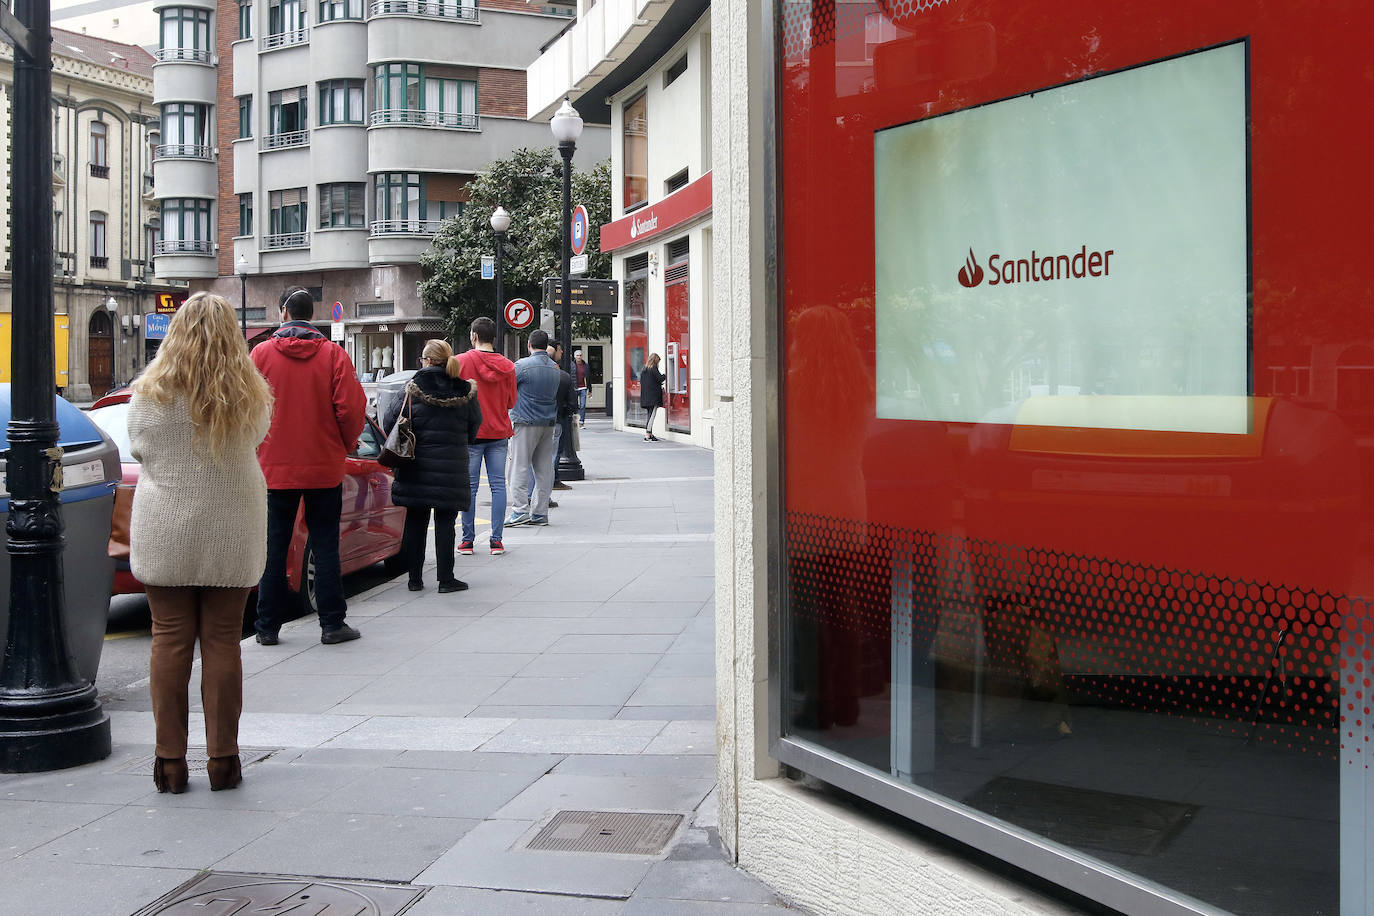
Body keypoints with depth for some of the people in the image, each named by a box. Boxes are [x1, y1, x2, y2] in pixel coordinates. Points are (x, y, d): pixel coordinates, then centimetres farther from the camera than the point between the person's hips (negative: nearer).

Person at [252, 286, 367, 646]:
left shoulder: (261, 353, -4)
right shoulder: (333, 354, -6)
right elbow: (351, 408, -8)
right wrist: (345, 445, 10)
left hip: (275, 467, 0)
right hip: (324, 467, 0)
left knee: (274, 548, 8)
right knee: (325, 545, 7)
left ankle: (268, 627, 12)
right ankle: (332, 623, 9)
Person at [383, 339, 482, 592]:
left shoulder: (414, 388, -7)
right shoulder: (464, 392, -2)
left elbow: (389, 421, -4)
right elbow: (474, 428, 7)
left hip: (417, 466, 0)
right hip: (451, 465, 0)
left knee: (415, 521, 9)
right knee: (445, 523, 5)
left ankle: (415, 577, 14)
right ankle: (446, 579, 6)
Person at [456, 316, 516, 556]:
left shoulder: (461, 361, -7)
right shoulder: (507, 366, 1)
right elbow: (511, 402, 9)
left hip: (470, 431, -2)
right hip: (499, 433, 2)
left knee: (469, 487, 3)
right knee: (498, 485, 5)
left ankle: (467, 540, 7)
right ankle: (496, 540, 3)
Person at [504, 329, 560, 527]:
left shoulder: (523, 365, -10)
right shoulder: (554, 368, 11)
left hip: (525, 423, -6)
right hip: (548, 423, 6)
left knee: (520, 467, -5)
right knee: (543, 469, 7)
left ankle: (520, 511, -11)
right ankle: (539, 513, 9)